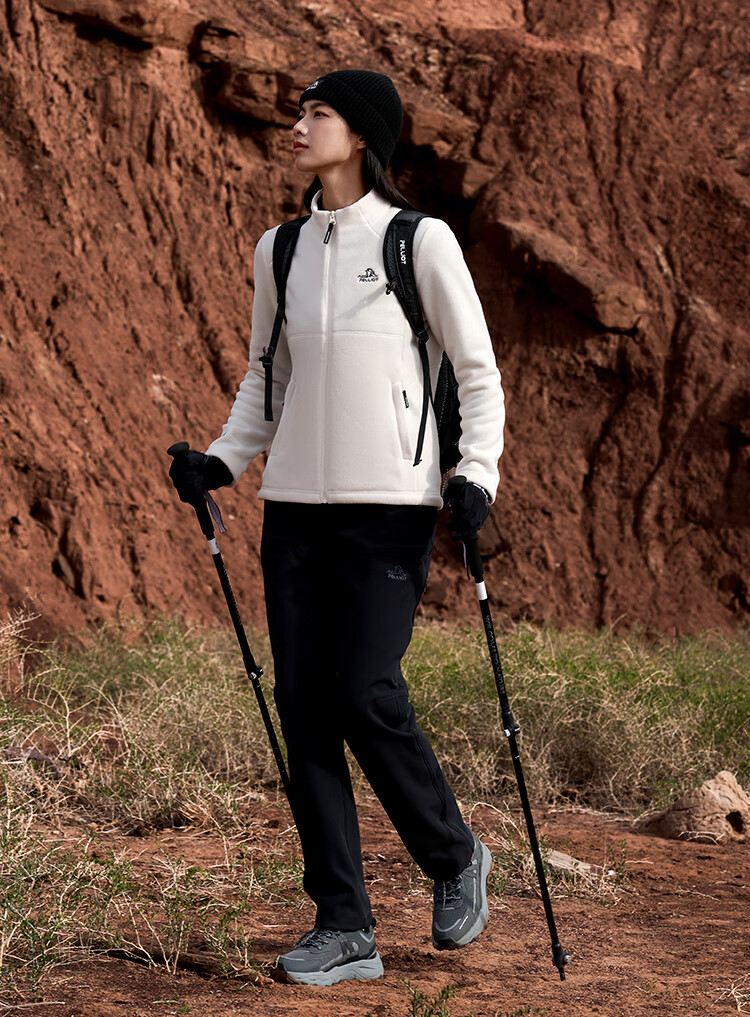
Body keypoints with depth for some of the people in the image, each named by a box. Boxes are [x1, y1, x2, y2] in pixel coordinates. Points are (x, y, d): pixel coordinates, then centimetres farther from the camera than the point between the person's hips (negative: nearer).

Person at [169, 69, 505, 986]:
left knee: (366, 694, -13)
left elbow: (478, 371, 0)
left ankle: (455, 859, 14)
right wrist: (222, 461, 7)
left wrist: (477, 473, -12)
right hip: (296, 501, 5)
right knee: (304, 703, 0)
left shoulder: (420, 241, -3)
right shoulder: (280, 250, 12)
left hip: (390, 503, -5)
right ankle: (344, 927, 7)